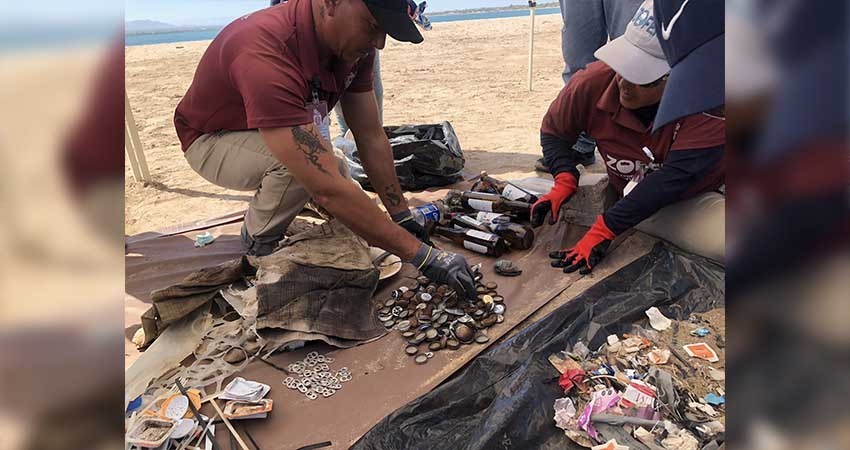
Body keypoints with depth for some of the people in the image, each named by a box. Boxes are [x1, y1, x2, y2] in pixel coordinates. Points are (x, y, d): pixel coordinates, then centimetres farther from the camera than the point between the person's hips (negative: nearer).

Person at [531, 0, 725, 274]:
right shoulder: (592, 84, -17)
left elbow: (671, 181, -29)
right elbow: (554, 131, 2)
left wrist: (605, 229, -32)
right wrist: (565, 182, -15)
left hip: (696, 200, -2)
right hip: (633, 201, 3)